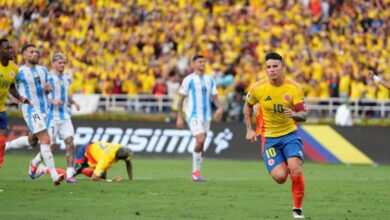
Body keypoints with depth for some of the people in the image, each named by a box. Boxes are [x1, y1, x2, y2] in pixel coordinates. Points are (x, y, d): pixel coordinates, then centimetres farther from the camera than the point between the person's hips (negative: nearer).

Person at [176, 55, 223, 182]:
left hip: (206, 116, 5)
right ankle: (196, 171, -8)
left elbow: (214, 96, 13)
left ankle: (196, 172, 17)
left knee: (201, 145, 7)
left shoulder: (210, 80, 11)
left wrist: (219, 107, -8)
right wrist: (179, 117, -7)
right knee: (200, 140, -19)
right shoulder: (189, 80, -4)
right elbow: (181, 99, -2)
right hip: (193, 115, -5)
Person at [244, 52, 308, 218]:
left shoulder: (293, 88, -10)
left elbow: (303, 115, -8)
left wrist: (295, 114, -31)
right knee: (280, 177, -13)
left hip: (290, 134, 0)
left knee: (295, 168, -22)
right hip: (269, 138, 0)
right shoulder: (258, 88, -9)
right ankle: (283, 166, 28)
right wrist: (249, 129, 5)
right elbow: (248, 105, 11)